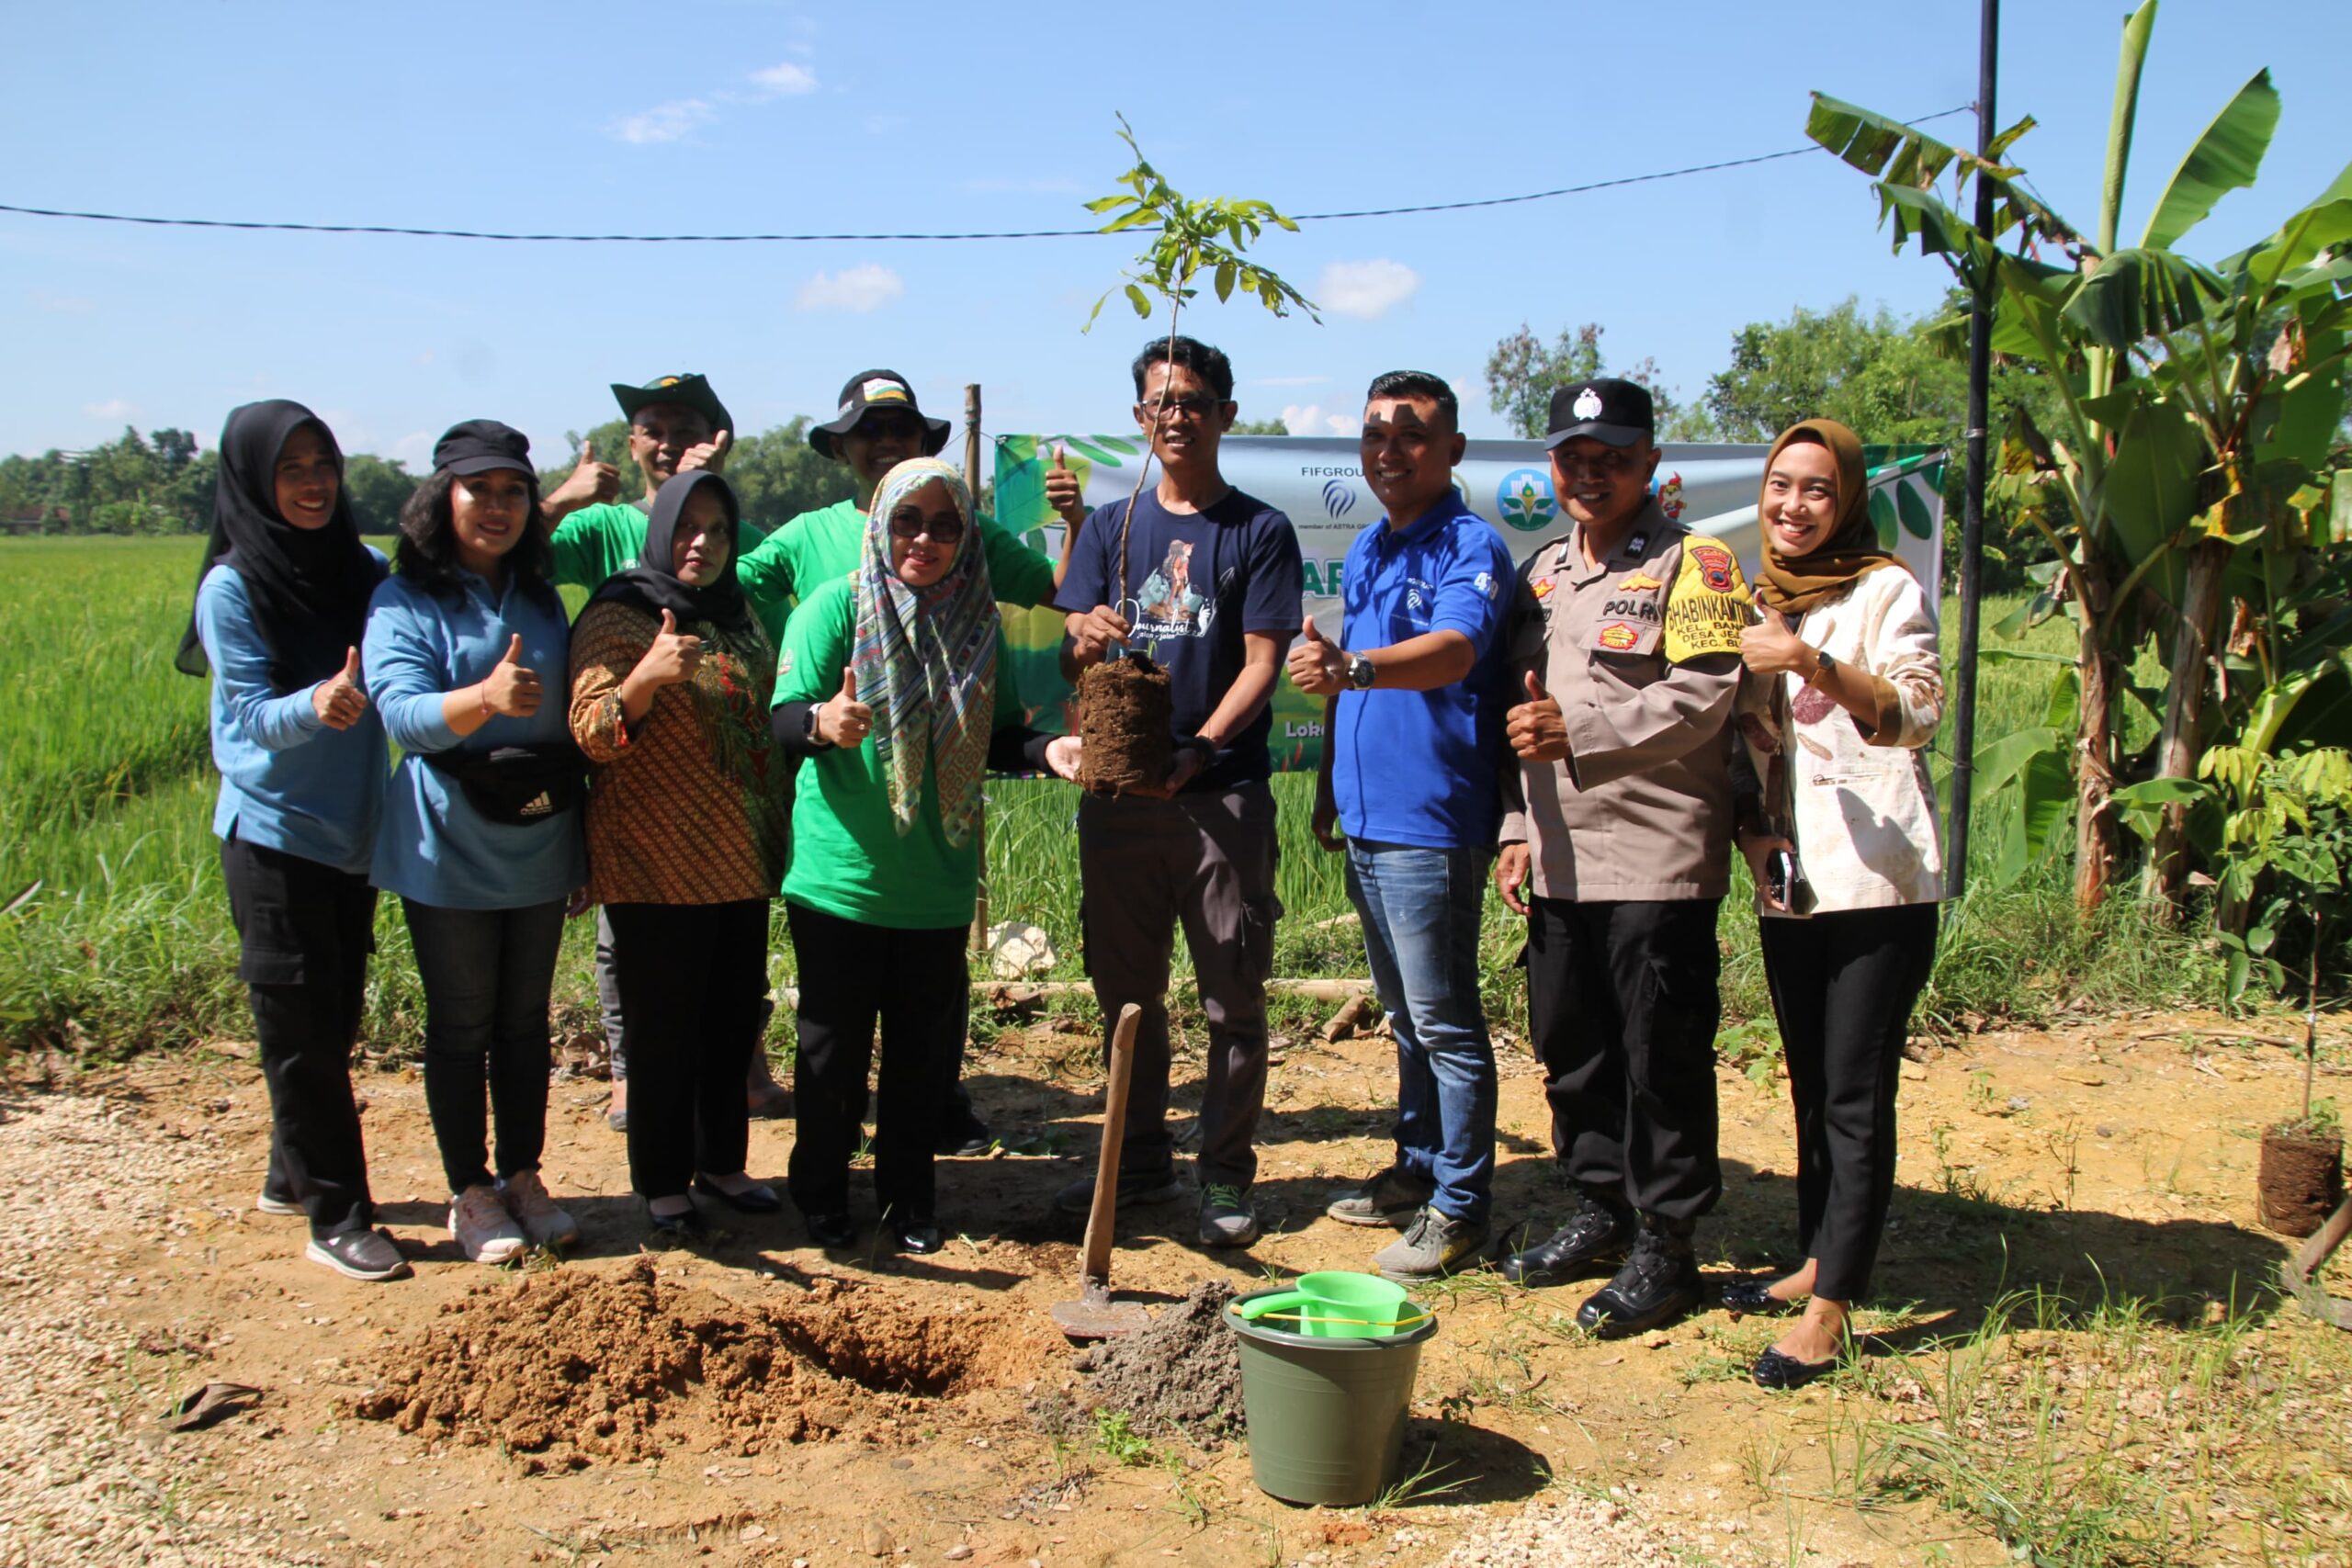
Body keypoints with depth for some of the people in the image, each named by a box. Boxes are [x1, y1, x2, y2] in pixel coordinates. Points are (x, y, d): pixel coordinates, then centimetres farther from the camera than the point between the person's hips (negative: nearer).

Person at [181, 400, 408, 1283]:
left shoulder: (363, 571, 4)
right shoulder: (233, 586, -9)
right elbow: (250, 713, -15)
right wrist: (313, 705, -34)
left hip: (352, 832, 5)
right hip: (274, 835, -5)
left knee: (334, 1022, 12)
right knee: (301, 1026, -2)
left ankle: (293, 1177, 28)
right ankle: (336, 1217, 5)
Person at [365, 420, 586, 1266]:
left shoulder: (542, 600, 9)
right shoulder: (404, 601, -7)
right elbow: (402, 712, -22)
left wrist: (584, 843, 17)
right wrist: (486, 698, -42)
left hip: (538, 847, 4)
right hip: (449, 853, -4)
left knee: (526, 1019, 12)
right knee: (461, 1027, 5)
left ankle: (523, 1176, 26)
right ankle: (470, 1192, 18)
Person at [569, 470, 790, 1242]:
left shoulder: (736, 614, 12)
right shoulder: (617, 617, -8)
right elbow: (594, 734, -19)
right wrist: (646, 674, -36)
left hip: (741, 857, 7)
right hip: (657, 865, -6)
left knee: (734, 1019, 13)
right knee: (665, 1029, 0)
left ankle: (720, 1162, 28)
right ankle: (662, 1184, 14)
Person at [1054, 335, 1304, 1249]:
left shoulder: (1259, 530, 3)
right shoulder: (1110, 528, 13)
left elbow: (1263, 663, -5)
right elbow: (1072, 657, 8)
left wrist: (1199, 748, -19)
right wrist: (1085, 642, -17)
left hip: (1224, 794, -3)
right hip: (1117, 792, 4)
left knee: (1232, 999, 2)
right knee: (1125, 992, 11)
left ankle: (1224, 1175, 13)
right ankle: (1140, 1162, 26)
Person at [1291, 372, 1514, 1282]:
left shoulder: (1469, 547, -13)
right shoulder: (1365, 551, 14)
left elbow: (1454, 649, -32)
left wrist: (1350, 667, -48)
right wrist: (1329, 785, 20)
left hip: (1432, 822, -9)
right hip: (1369, 819, 9)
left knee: (1444, 1022, -1)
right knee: (1406, 1017, 19)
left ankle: (1460, 1209, 10)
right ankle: (1416, 1174, 31)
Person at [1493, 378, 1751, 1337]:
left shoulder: (1693, 565, -4)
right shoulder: (1540, 575, 17)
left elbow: (1703, 700, -15)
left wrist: (1579, 730, -18)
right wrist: (1515, 827, 12)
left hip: (1658, 860, -7)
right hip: (1558, 859, 7)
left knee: (1662, 1059, -1)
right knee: (1570, 1046, 14)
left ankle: (1665, 1246, 11)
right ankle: (1604, 1212, 29)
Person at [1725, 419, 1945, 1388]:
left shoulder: (1887, 590, -4)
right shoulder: (1757, 605, 15)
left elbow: (1919, 714, -17)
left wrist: (1815, 664, -29)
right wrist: (1750, 827, 5)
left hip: (1877, 879, -6)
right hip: (1787, 884, 7)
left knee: (1856, 1097, -5)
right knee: (1811, 1088, 14)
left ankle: (1830, 1308, -2)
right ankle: (1816, 1264, 26)